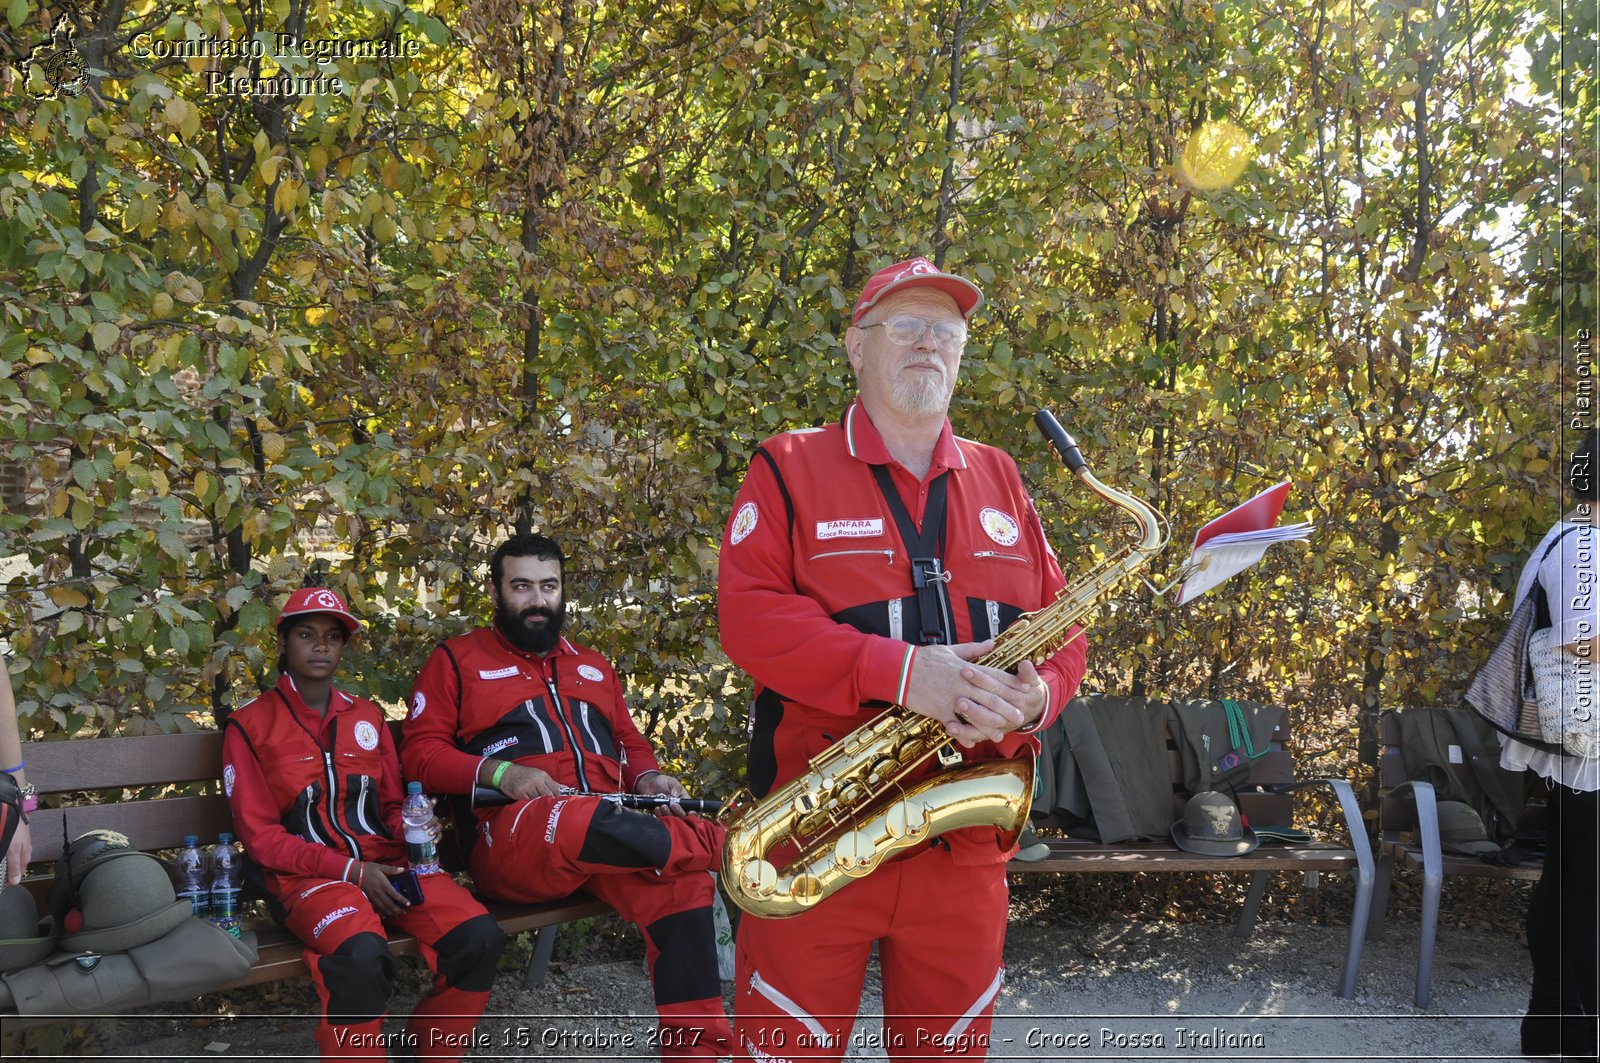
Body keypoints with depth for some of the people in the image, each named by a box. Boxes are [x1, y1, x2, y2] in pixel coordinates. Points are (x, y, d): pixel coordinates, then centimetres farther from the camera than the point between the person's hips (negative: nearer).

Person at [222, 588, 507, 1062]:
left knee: (480, 936, -21)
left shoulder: (368, 717, 16)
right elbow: (259, 835, -2)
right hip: (308, 875, -4)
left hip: (385, 861, 5)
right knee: (362, 955, -37)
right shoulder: (250, 726, 3)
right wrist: (349, 870, -12)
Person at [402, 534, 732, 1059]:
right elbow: (420, 752, 5)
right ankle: (716, 842, -21)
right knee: (580, 819, -42)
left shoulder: (593, 666, 27)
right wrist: (499, 772, -13)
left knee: (684, 875, -30)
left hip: (607, 831, 4)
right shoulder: (459, 659, 13)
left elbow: (629, 741, 29)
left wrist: (648, 777, 4)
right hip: (513, 835, -4)